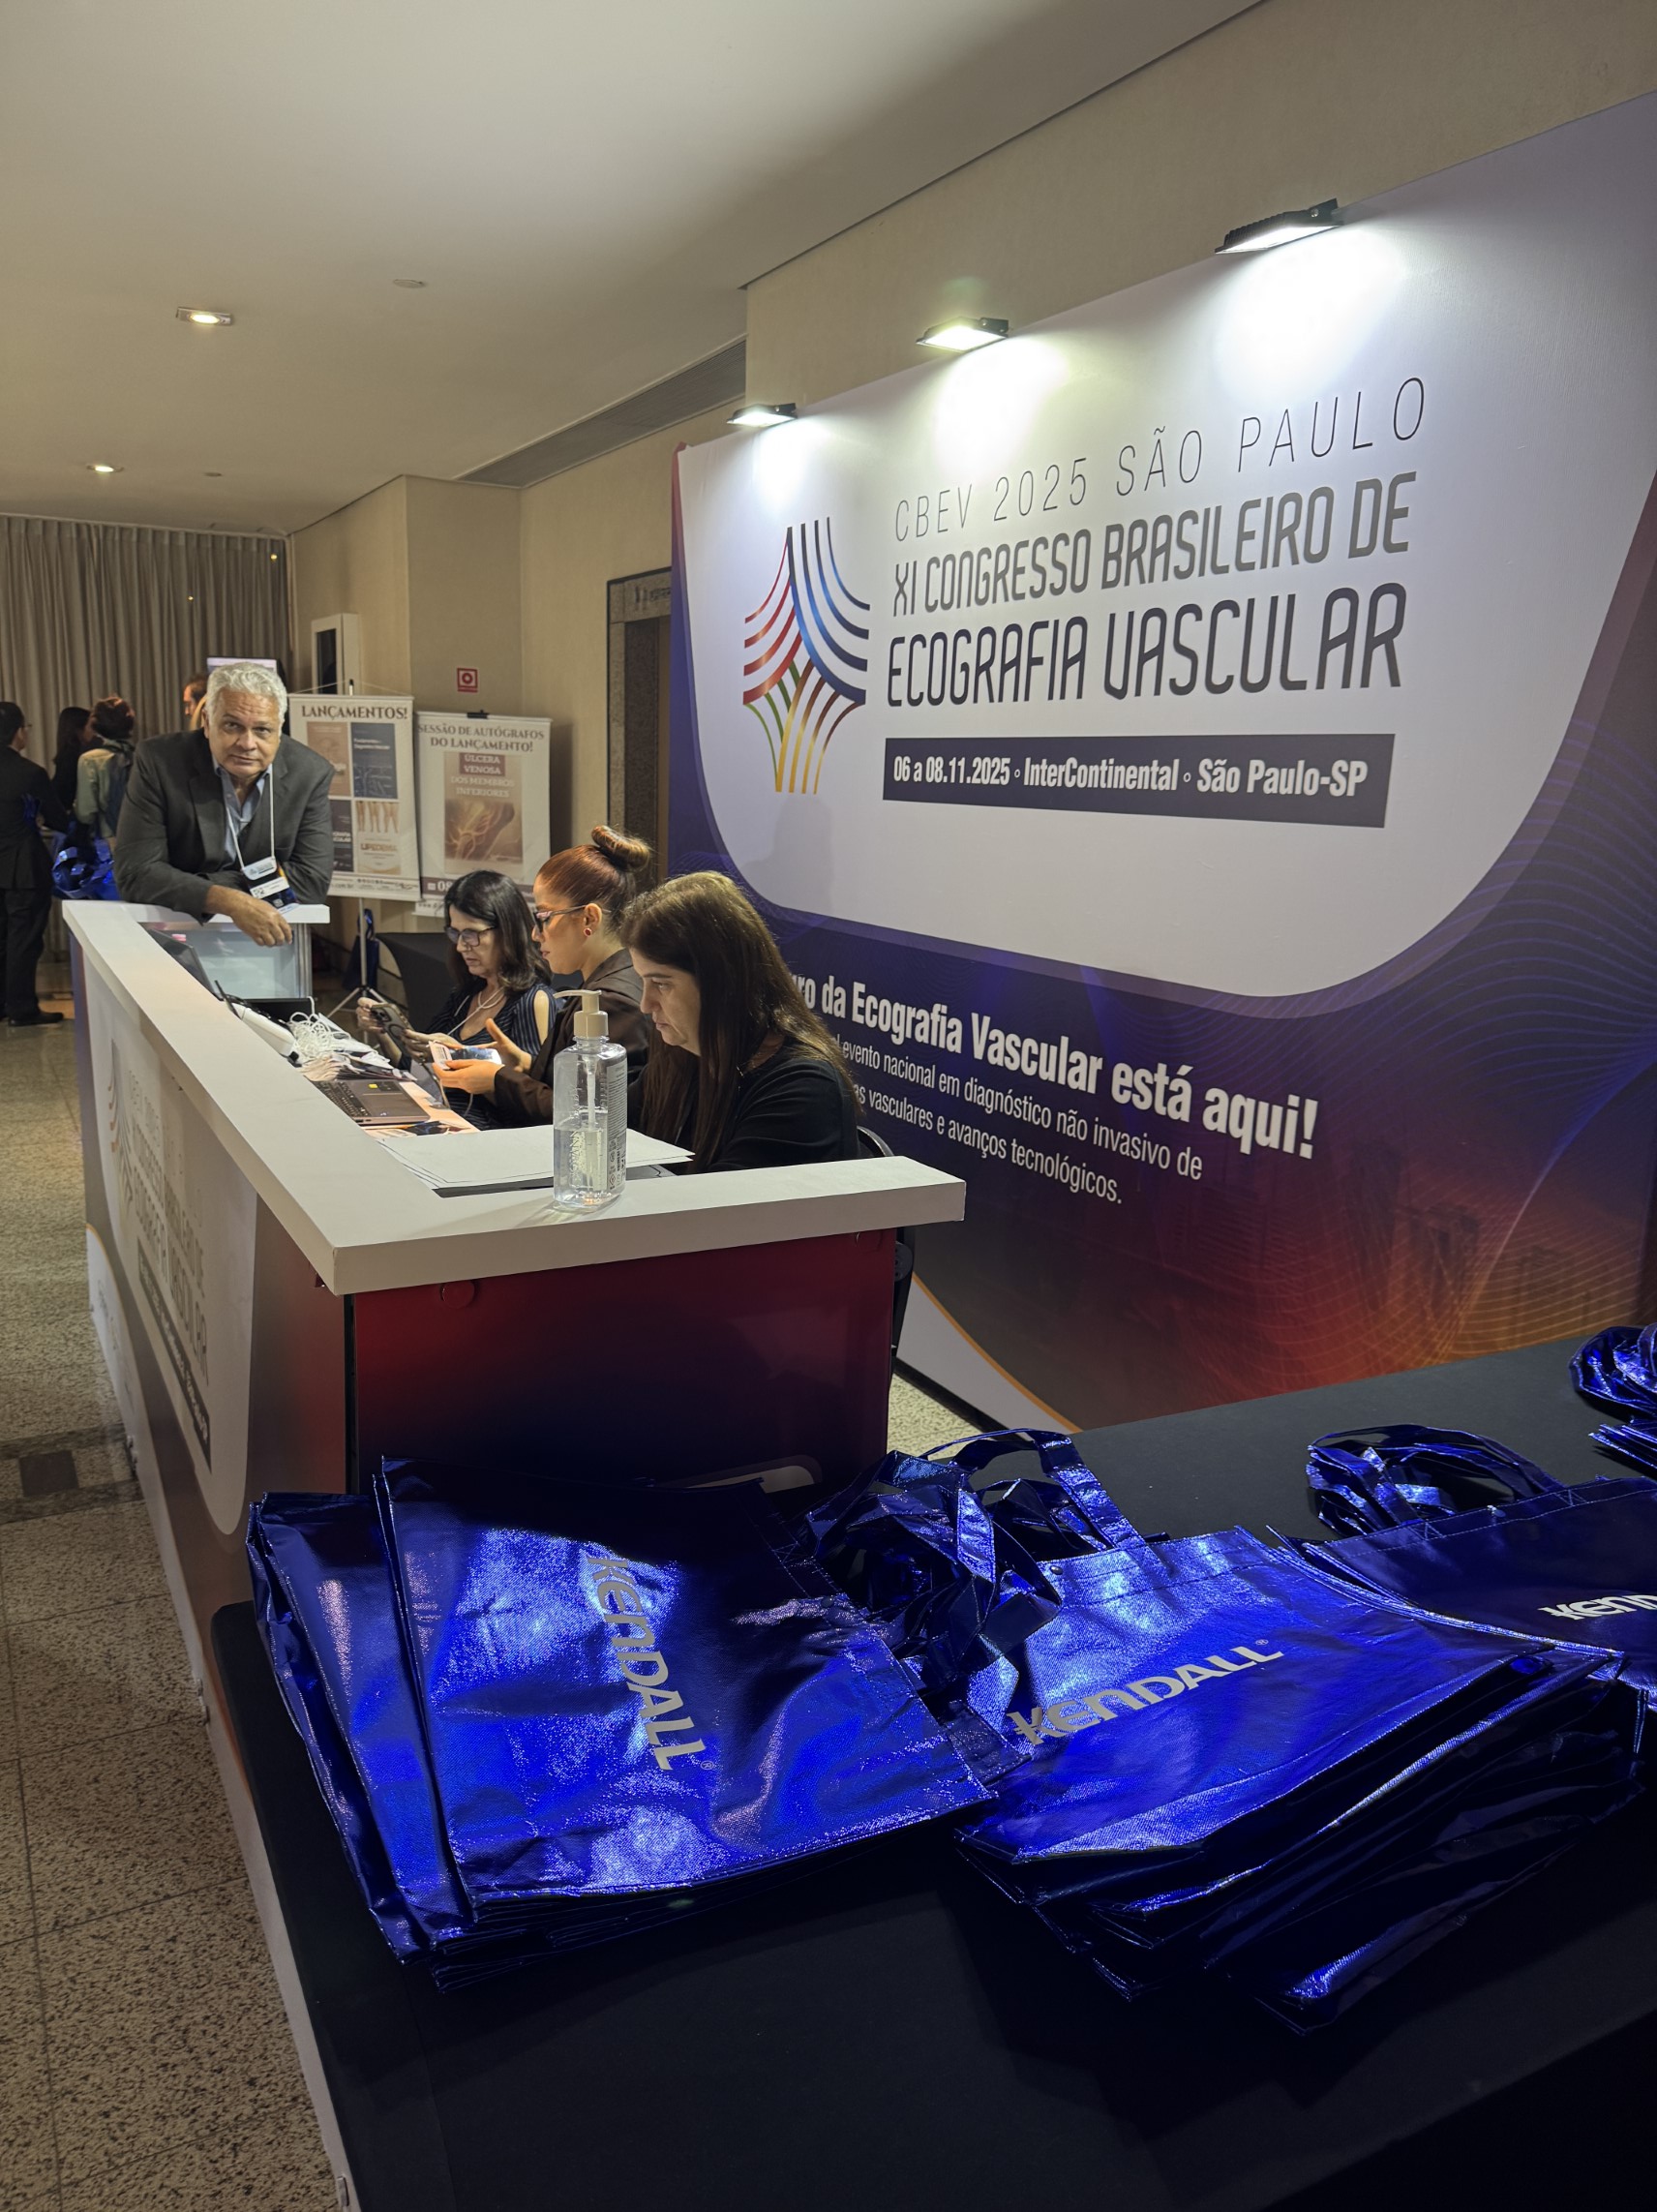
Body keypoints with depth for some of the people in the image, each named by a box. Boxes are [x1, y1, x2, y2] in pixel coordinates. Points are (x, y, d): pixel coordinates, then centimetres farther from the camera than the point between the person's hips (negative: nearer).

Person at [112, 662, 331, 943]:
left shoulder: (310, 774, -5)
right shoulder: (159, 763, -9)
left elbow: (313, 879, -10)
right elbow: (135, 873, -13)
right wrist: (229, 902, -30)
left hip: (269, 942, 3)